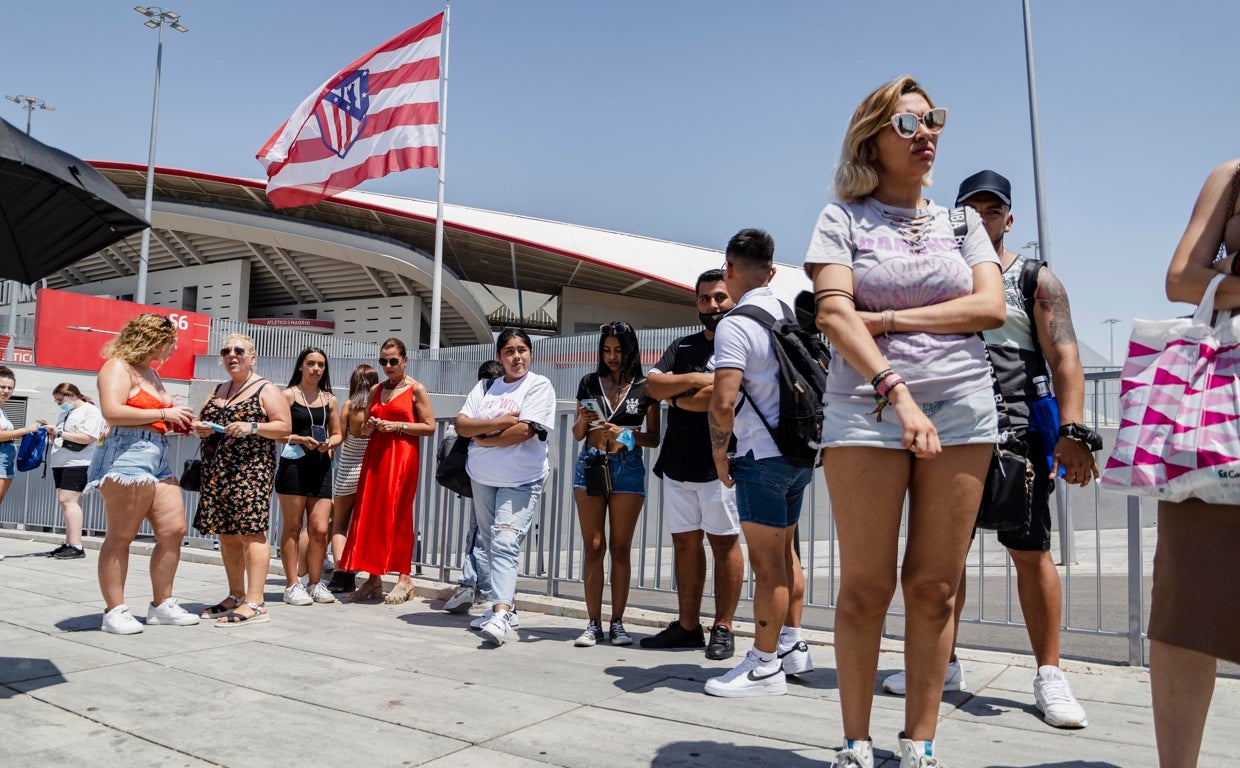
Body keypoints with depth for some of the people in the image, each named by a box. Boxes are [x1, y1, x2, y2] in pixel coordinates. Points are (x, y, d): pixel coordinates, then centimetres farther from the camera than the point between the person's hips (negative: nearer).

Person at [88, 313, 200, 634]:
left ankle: (161, 605, 14)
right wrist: (164, 414, -13)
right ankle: (114, 611, 1)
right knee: (121, 536, -5)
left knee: (173, 530, 5)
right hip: (127, 454, -9)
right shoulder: (118, 367, -5)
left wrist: (178, 420, 13)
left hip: (158, 457, 9)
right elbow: (113, 412, -19)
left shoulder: (150, 372, 23)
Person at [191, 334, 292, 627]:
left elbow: (284, 427, -6)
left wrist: (252, 427, -20)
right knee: (226, 534, 8)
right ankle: (235, 596, 18)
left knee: (251, 532, -11)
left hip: (250, 470, -7)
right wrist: (199, 428, 2)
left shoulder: (266, 390, 1)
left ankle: (255, 603, -13)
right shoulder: (217, 391, 21)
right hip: (216, 471, 7)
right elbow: (201, 421, 25)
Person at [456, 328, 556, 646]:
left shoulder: (539, 386, -5)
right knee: (488, 544, 11)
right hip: (482, 479, 6)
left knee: (505, 543, -17)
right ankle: (504, 607, 23)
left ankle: (500, 616, -24)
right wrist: (500, 422, -15)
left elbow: (523, 431, -18)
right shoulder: (485, 387, 11)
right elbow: (461, 425, -1)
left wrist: (482, 439, -6)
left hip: (521, 481, -6)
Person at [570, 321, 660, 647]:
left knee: (621, 547, 2)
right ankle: (593, 623, 6)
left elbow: (653, 439, 3)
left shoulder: (645, 388, 3)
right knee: (593, 546, 0)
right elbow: (577, 434, 12)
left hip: (627, 466, -1)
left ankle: (617, 623, 9)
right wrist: (583, 421, -9)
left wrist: (627, 434, -14)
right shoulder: (589, 383, 9)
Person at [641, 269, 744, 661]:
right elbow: (652, 384, 4)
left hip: (720, 463, -6)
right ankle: (687, 626, 16)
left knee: (724, 542, 0)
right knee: (685, 542, 8)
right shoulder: (683, 346, 18)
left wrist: (676, 396, -2)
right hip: (678, 463, 6)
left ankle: (723, 628, 9)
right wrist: (695, 379, -10)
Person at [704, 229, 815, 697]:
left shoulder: (735, 325, -16)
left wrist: (719, 456, -10)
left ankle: (765, 667, 11)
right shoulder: (789, 315, 9)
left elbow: (723, 403, -25)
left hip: (763, 454, -9)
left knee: (767, 565, 0)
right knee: (785, 553, 20)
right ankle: (793, 647, 31)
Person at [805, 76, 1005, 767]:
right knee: (867, 588, -1)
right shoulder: (843, 217, 6)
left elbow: (991, 307, 2)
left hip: (962, 408, 3)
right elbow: (834, 313, -9)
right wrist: (898, 393, -21)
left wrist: (890, 319, -8)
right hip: (866, 406, -3)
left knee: (935, 588, 3)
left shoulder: (961, 221, 16)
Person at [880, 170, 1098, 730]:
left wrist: (1071, 431, -18)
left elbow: (1064, 356, -6)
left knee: (1031, 553, -2)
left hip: (1016, 435, -3)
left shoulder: (1035, 279, 4)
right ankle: (944, 665, 20)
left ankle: (1048, 676, 10)